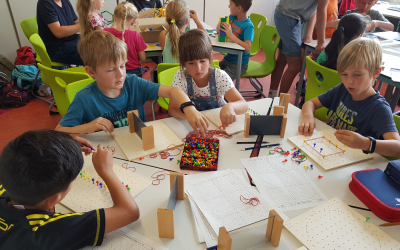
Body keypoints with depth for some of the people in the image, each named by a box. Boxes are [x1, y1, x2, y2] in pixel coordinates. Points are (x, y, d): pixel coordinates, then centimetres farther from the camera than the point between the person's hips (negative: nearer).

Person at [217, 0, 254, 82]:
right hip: (228, 58, 7)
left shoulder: (248, 26, -19)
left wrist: (231, 35, -35)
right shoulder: (232, 18, 1)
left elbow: (247, 48, -31)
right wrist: (219, 26, -14)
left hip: (239, 64, -7)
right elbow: (219, 31, 9)